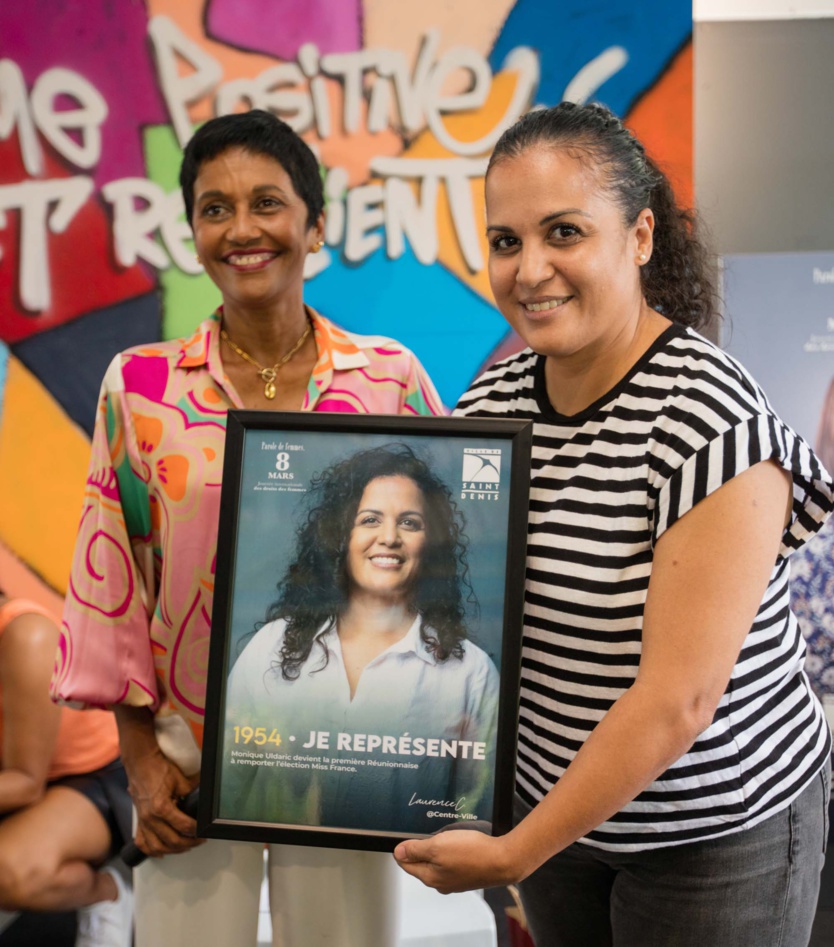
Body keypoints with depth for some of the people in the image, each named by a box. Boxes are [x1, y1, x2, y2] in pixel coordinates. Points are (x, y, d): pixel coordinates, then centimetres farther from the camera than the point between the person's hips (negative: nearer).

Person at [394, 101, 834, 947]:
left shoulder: (710, 420, -24)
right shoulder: (492, 399, -5)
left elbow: (679, 701, -25)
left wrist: (514, 854, -18)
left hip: (716, 830, -5)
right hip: (555, 797, 5)